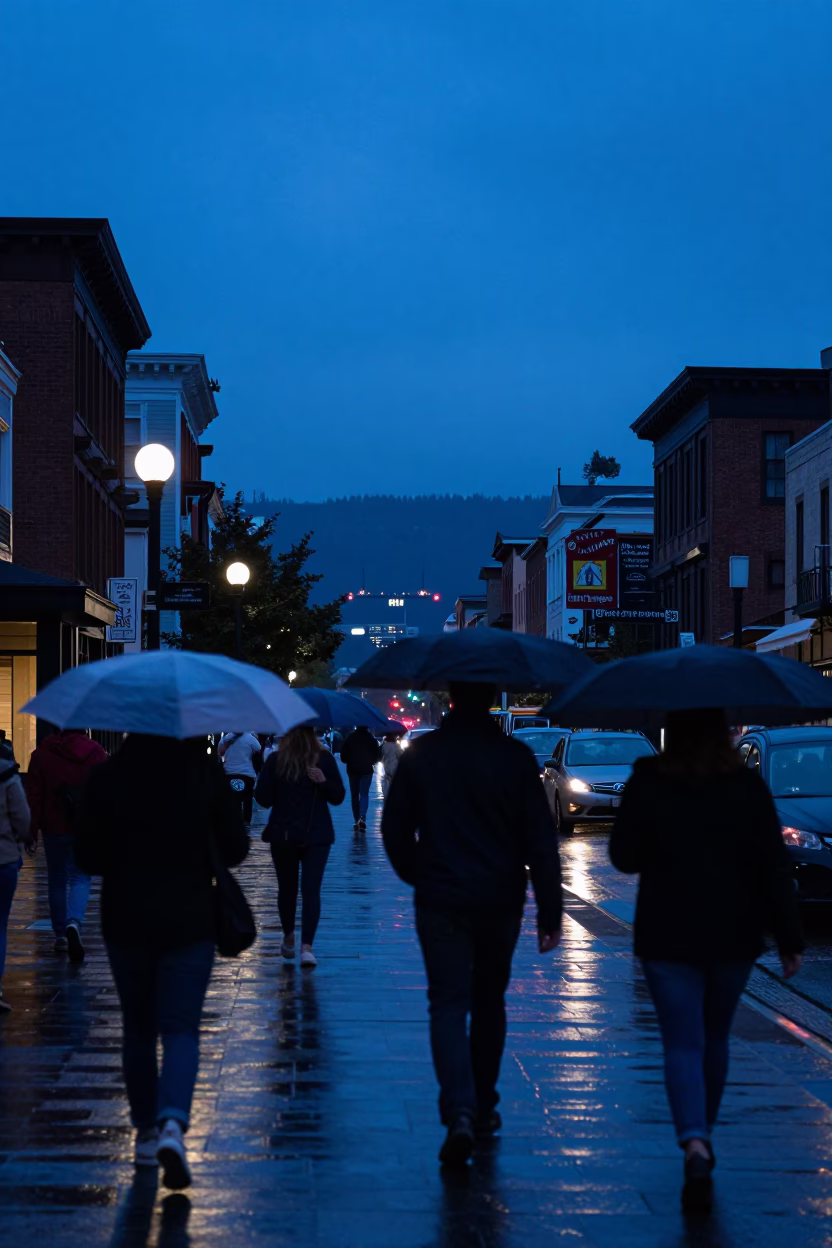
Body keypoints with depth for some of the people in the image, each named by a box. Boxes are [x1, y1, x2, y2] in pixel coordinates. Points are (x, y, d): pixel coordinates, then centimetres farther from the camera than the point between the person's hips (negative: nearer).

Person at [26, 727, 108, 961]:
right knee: (80, 878, 3)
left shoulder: (42, 753, -1)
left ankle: (60, 935, 17)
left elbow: (33, 797, -3)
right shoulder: (97, 753, -1)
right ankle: (74, 922, -24)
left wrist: (31, 832, 0)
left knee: (57, 880, 14)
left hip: (54, 828, 1)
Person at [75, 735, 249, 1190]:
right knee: (180, 1027, 1)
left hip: (126, 920, 1)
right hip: (190, 920, -1)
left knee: (138, 1029, 15)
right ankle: (172, 1122, -21)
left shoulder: (106, 779, -6)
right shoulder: (205, 774, -8)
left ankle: (145, 1133, 21)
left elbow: (87, 856, -2)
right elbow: (235, 849, -3)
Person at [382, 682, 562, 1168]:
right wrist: (550, 911, -4)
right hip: (501, 902, 1)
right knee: (489, 1001, 18)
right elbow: (540, 839, -7)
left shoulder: (421, 753, -3)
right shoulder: (516, 756, -5)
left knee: (449, 1004, -2)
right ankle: (484, 1107, 28)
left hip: (440, 903, -1)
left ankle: (460, 1111, -22)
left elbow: (395, 830, 3)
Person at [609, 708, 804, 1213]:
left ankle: (695, 1144, -22)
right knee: (714, 1039, 20)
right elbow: (774, 866, -7)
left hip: (667, 937, -2)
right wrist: (789, 937, -4)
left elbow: (624, 857, -1)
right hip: (733, 938, 2)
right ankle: (703, 1134, 32)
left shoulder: (647, 785, -7)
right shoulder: (748, 787, -5)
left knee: (683, 1043, -2)